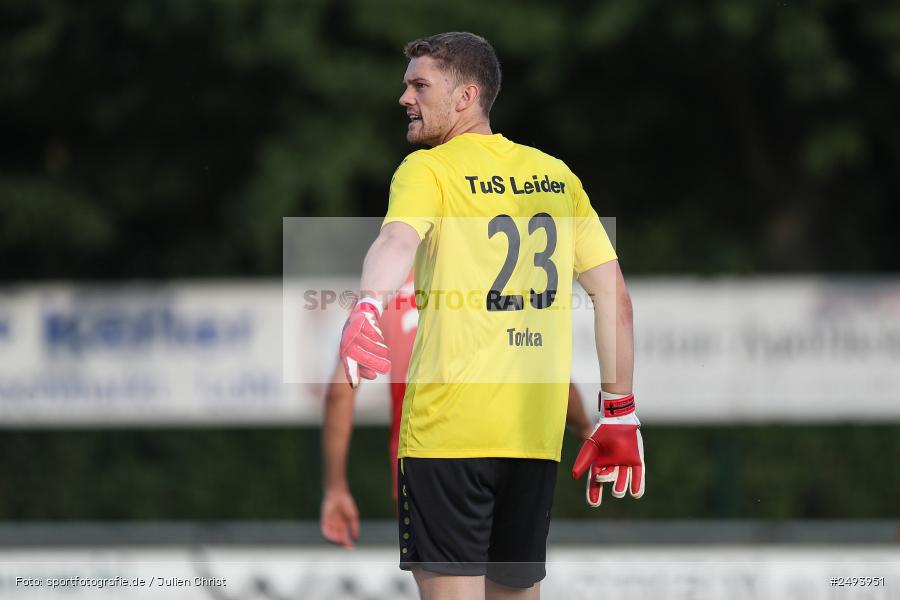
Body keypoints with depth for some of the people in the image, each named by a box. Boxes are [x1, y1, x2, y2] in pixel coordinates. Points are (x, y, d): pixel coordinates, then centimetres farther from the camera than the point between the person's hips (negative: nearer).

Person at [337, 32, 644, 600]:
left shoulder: (427, 170, -3)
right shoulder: (556, 175, 14)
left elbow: (398, 240, -26)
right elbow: (615, 295, 12)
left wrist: (367, 308, -45)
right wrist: (619, 414, 15)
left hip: (447, 429, -6)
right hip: (537, 430, 6)